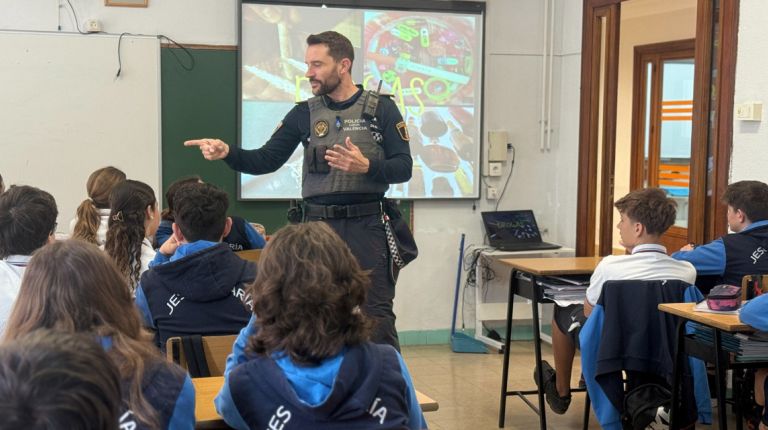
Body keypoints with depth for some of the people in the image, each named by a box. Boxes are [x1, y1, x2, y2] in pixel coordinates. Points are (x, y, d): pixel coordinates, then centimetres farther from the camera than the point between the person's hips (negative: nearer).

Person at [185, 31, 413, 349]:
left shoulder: (381, 110, 1)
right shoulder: (304, 114, 9)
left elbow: (404, 168, -2)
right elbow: (265, 161, 6)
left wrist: (366, 166, -20)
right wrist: (227, 153, -11)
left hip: (367, 227, -3)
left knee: (376, 318, -3)